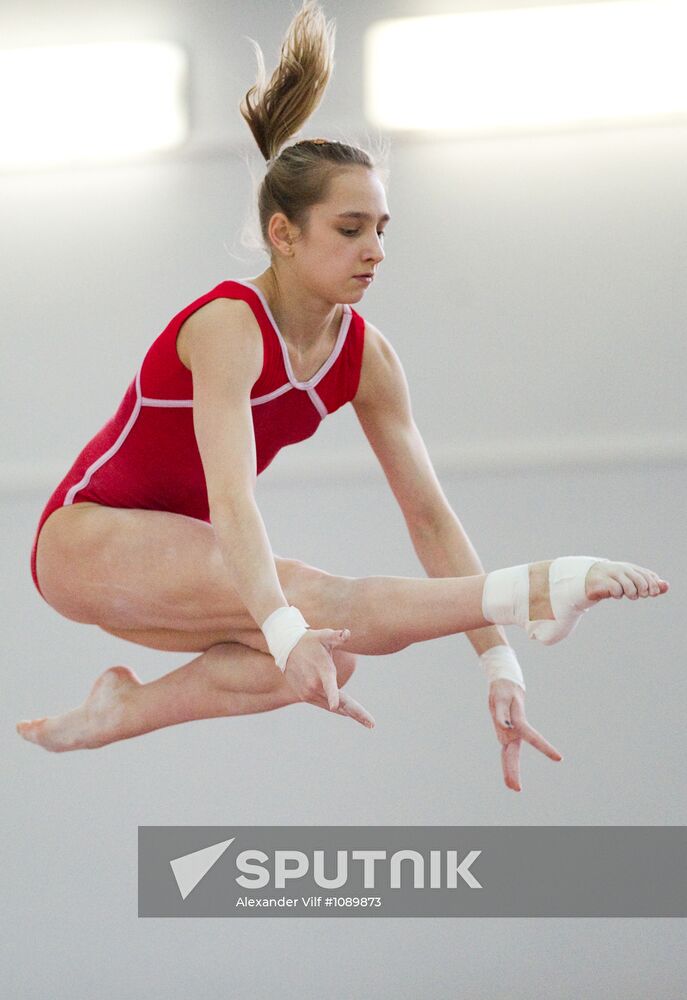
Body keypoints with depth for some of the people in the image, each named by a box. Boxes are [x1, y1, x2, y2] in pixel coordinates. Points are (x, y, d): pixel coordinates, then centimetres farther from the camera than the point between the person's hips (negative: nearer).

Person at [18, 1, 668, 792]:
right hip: (86, 537, -7)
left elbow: (428, 512, -7)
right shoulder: (229, 326, -24)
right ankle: (531, 592, -44)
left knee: (330, 647, -21)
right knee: (316, 602, -32)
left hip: (170, 561, 8)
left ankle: (123, 710, -11)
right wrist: (287, 633, -52)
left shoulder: (365, 356, -4)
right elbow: (231, 497, -36)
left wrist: (499, 668, -16)